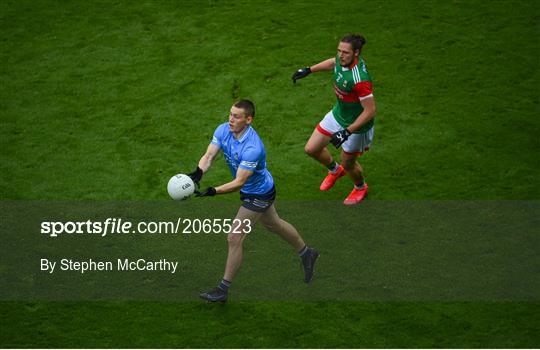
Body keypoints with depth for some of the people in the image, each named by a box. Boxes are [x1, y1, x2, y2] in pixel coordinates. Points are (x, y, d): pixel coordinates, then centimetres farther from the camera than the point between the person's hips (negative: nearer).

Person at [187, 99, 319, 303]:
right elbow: (209, 156, -20)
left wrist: (212, 192, -47)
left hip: (258, 195, -9)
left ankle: (223, 289, 6)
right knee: (273, 224, 28)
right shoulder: (223, 130, -15)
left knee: (234, 238, -6)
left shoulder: (252, 148, -38)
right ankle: (306, 253, 51)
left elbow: (239, 182, -37)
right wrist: (198, 172, -41)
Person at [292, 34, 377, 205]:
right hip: (337, 114, 8)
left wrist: (347, 131, -32)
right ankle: (335, 170, 46)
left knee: (348, 164, 15)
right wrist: (309, 70, 14)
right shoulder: (342, 59, -14)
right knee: (311, 149, 14)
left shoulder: (359, 79, -38)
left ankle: (360, 187, 51)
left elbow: (370, 111, -32)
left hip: (356, 125, -8)